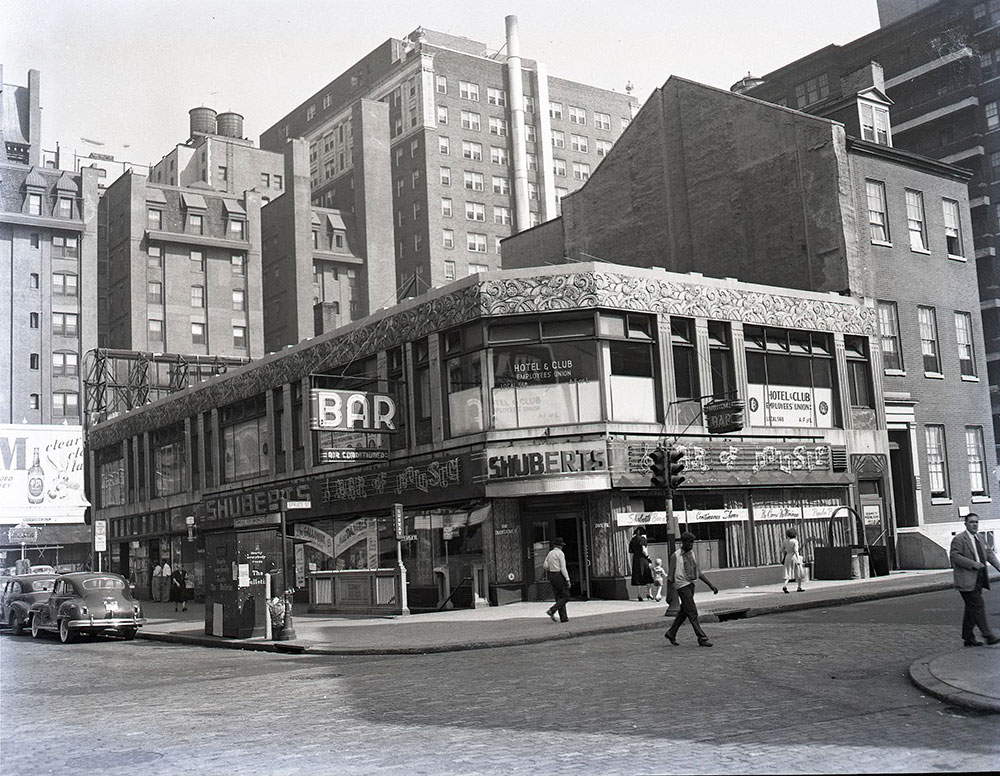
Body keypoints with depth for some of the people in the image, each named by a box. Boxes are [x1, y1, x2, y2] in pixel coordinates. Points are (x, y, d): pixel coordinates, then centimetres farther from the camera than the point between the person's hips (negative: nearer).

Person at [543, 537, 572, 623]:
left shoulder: (550, 553, 10)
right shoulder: (560, 553, -11)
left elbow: (544, 565, 8)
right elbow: (563, 568, -17)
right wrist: (568, 580, -16)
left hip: (551, 576, 8)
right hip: (560, 576, -8)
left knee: (559, 597, 10)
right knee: (565, 597, -2)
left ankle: (563, 618, 8)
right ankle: (552, 610, -17)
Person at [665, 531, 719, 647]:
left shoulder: (692, 554, 11)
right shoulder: (675, 556, -9)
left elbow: (698, 572, 16)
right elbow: (670, 576, -6)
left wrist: (711, 585, 10)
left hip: (691, 584, 7)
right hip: (682, 585, -7)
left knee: (683, 612, 14)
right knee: (692, 613, -9)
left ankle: (671, 633, 28)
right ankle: (702, 638, -9)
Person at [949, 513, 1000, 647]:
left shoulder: (979, 538, 17)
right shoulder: (959, 539, -9)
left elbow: (989, 553, 16)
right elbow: (954, 555, -17)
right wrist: (972, 564, -23)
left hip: (978, 579, 8)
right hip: (967, 580, -8)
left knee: (971, 609, 11)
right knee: (978, 606, -10)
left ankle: (968, 638, 16)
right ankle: (988, 635, -5)